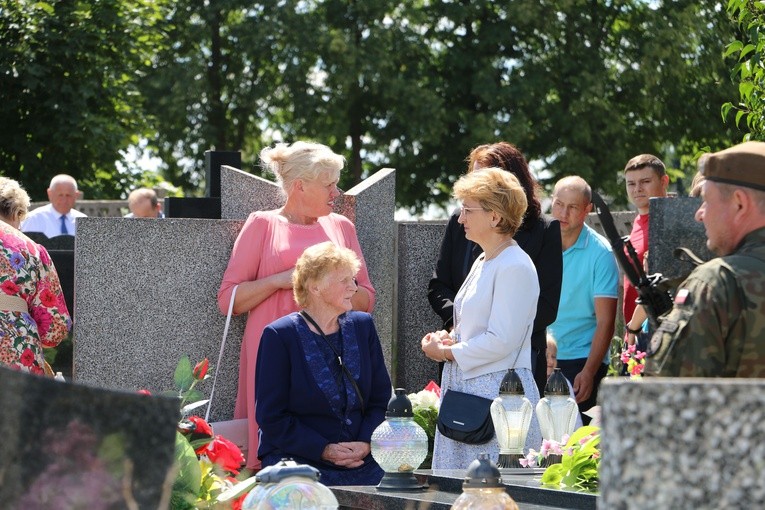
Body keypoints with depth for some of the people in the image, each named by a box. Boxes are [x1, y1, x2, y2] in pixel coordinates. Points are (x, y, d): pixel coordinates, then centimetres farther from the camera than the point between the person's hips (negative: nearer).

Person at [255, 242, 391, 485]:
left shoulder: (362, 326, 13)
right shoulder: (279, 336, -2)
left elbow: (381, 400, 13)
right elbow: (271, 417, -5)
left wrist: (366, 443, -6)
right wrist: (324, 450, -14)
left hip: (361, 464, 4)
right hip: (297, 460, -4)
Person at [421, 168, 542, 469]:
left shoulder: (515, 267, -13)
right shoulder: (483, 263, 18)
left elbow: (501, 341, -18)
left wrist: (446, 351, -10)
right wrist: (447, 339, 5)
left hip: (500, 392, -10)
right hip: (466, 388, 10)